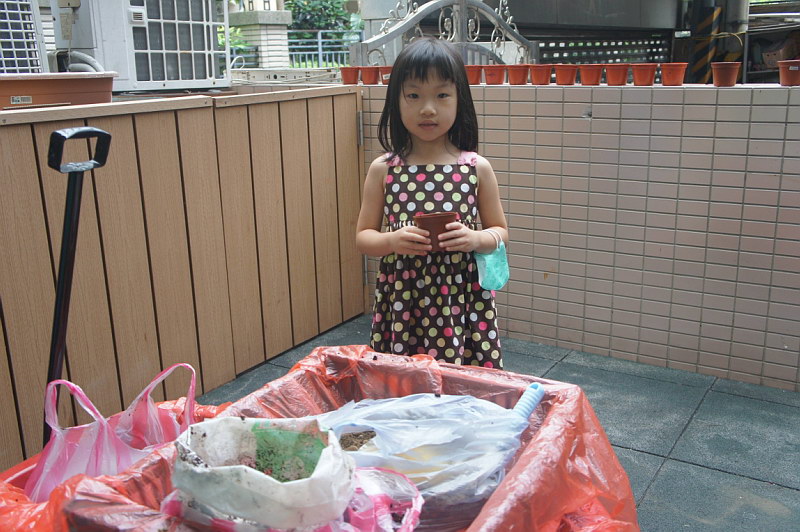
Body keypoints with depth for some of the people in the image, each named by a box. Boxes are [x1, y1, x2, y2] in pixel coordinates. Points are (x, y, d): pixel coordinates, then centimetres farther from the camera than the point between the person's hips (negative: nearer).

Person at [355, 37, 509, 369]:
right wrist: (392, 241, -16)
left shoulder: (477, 168, -1)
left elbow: (500, 231, 7)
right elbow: (363, 236, 5)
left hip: (463, 301, 0)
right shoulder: (383, 170, 0)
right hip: (401, 303, 1)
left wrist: (476, 239, -14)